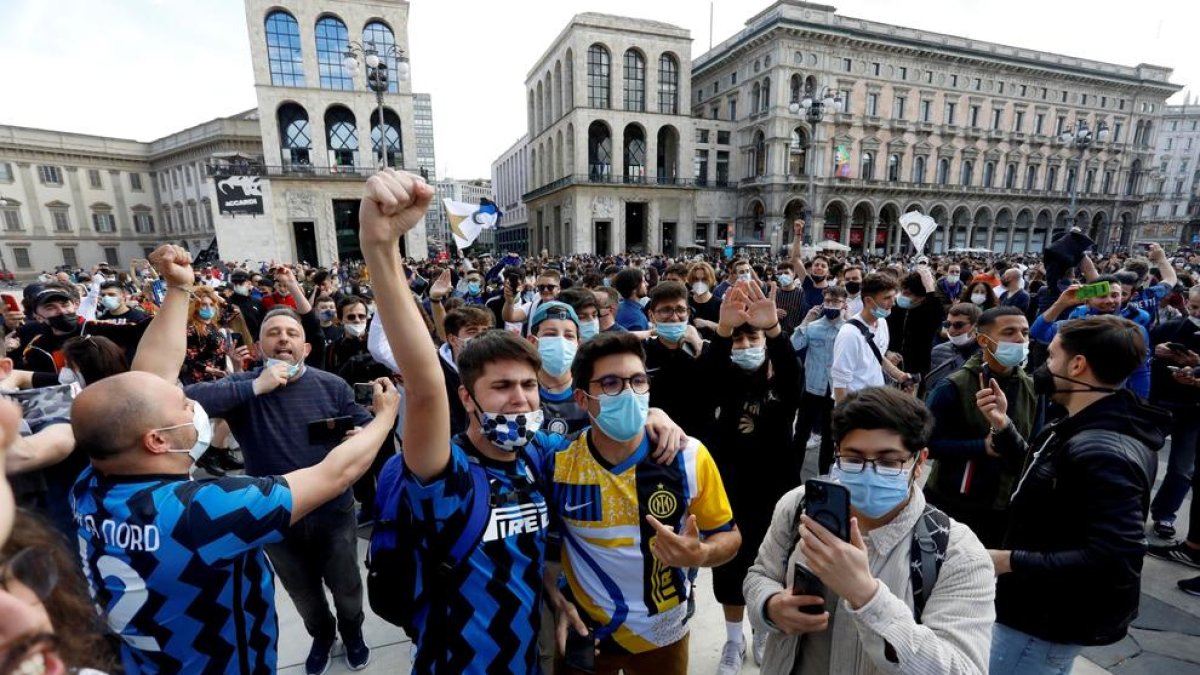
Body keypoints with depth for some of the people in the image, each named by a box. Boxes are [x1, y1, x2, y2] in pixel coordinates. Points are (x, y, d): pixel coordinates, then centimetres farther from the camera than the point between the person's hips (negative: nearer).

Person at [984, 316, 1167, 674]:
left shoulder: (1103, 453, -30)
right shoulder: (1088, 430, 3)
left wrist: (1012, 561, -27)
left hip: (1047, 623, -9)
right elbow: (1041, 474, 15)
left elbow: (1114, 561, -32)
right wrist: (1003, 426, -1)